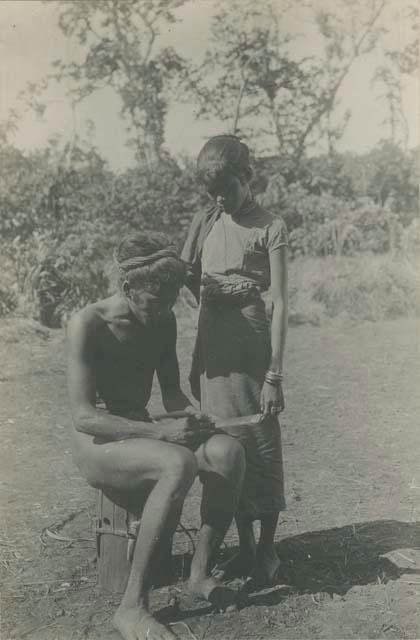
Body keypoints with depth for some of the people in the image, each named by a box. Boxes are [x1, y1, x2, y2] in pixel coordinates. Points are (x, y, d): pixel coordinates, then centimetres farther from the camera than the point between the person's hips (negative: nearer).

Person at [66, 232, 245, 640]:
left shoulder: (164, 322, 5)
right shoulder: (88, 324, -16)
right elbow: (83, 417, -21)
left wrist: (189, 414, -11)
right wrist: (158, 432, -29)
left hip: (145, 435, 6)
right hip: (98, 444, -6)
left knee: (228, 452, -23)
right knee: (179, 464, -36)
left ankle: (201, 572, -8)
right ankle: (132, 607, -28)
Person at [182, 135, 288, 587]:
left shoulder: (271, 228, -4)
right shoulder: (205, 221, 10)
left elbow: (279, 304, -9)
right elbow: (189, 278, 19)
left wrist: (275, 375, -13)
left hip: (253, 347, -5)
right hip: (212, 349, 5)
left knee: (261, 446, 3)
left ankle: (267, 549, 20)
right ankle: (244, 547, 25)